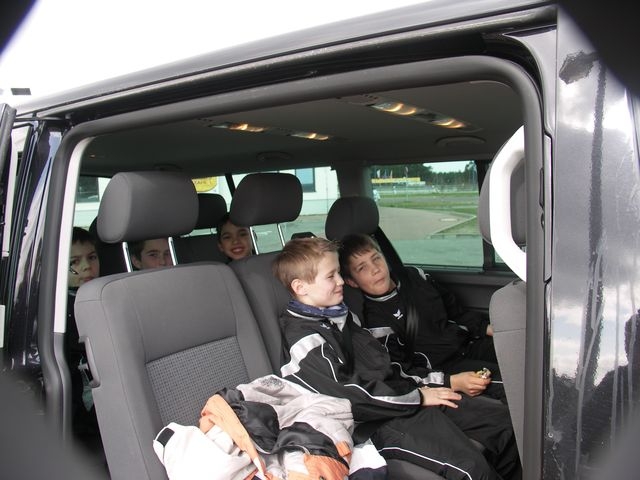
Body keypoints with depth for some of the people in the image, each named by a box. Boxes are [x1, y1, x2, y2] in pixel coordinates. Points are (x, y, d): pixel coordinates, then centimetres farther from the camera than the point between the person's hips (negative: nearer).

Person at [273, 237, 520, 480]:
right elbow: (350, 395, -19)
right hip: (379, 422, -9)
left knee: (499, 415, 5)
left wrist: (425, 383, 7)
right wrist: (417, 398, -13)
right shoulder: (304, 340, -15)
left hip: (398, 393, 9)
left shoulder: (340, 316, 14)